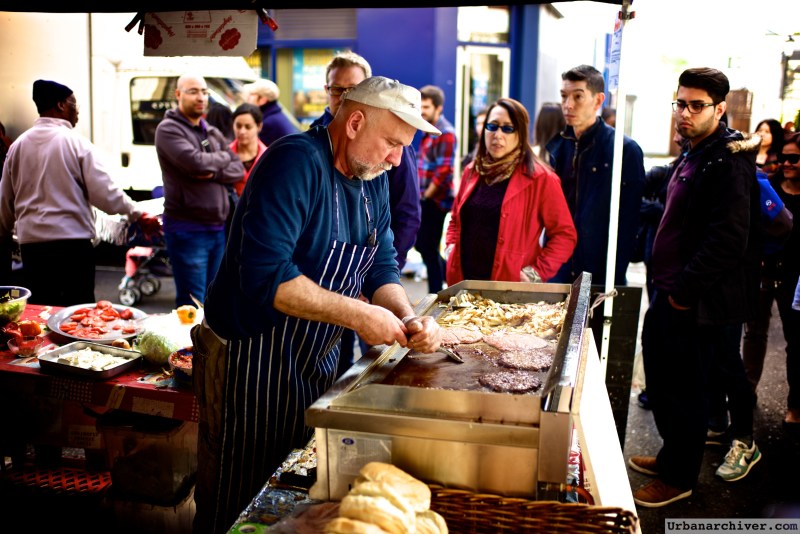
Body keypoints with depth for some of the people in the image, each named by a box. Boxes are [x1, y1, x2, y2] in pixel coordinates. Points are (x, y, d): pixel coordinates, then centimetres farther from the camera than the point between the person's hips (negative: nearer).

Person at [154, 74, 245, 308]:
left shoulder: (213, 132, 17)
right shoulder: (168, 129, -4)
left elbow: (238, 170, 8)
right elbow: (196, 163, -20)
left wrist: (213, 173, -11)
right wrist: (223, 157, -1)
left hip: (219, 227, 7)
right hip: (187, 229, -7)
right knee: (192, 306, -5)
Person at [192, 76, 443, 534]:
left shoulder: (373, 179, 4)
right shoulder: (297, 162, -23)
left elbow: (381, 267, 7)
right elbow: (265, 274, -32)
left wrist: (408, 319, -13)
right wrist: (356, 315, -29)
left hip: (317, 361, 8)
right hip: (251, 363, -8)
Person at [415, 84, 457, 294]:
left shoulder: (445, 133, -13)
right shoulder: (429, 131, 14)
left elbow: (444, 171, -19)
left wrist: (426, 196, -14)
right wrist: (421, 195, 11)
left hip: (435, 200, -9)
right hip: (425, 199, 9)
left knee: (429, 249, -2)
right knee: (421, 245, 14)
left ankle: (435, 295, 10)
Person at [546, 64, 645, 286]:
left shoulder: (625, 150, -9)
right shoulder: (558, 147, 8)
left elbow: (627, 225, -11)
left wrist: (613, 280, -14)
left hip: (600, 276, -5)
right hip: (558, 274, 5)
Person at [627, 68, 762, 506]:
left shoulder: (727, 163, -18)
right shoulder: (693, 156, 13)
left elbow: (727, 241, -25)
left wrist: (685, 292, -19)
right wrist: (667, 286, 16)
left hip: (697, 305, -9)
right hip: (672, 293, 10)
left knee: (683, 390, 3)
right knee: (663, 382, 19)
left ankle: (678, 478, 21)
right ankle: (671, 456, 37)